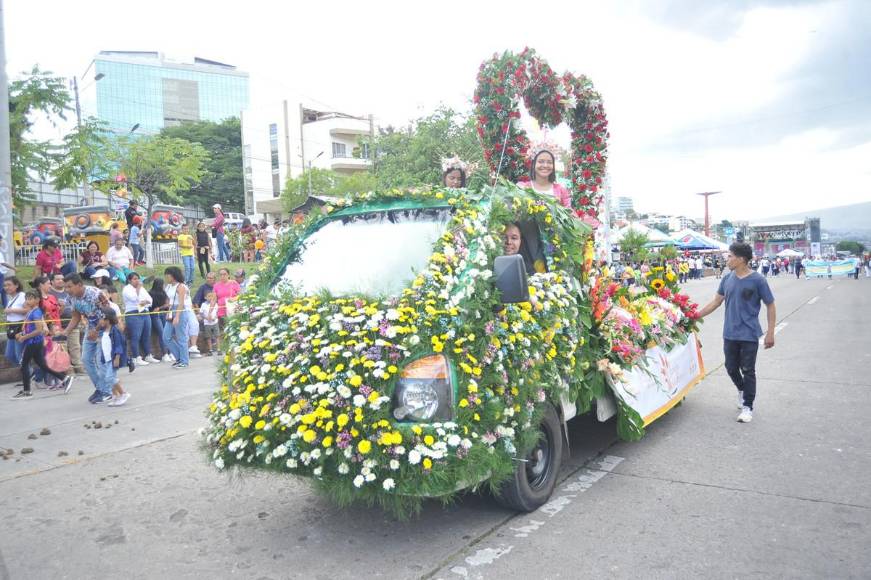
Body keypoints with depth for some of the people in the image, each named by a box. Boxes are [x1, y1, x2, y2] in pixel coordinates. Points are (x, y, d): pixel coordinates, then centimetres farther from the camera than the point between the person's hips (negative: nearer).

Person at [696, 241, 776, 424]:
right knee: (731, 368, 14)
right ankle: (742, 390, 43)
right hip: (730, 334, 5)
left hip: (749, 335, -5)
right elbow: (716, 302, 12)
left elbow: (770, 306, -5)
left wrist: (770, 333, -9)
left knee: (748, 370, 3)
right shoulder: (727, 279, 2)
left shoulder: (757, 280, -12)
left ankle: (747, 407, 15)